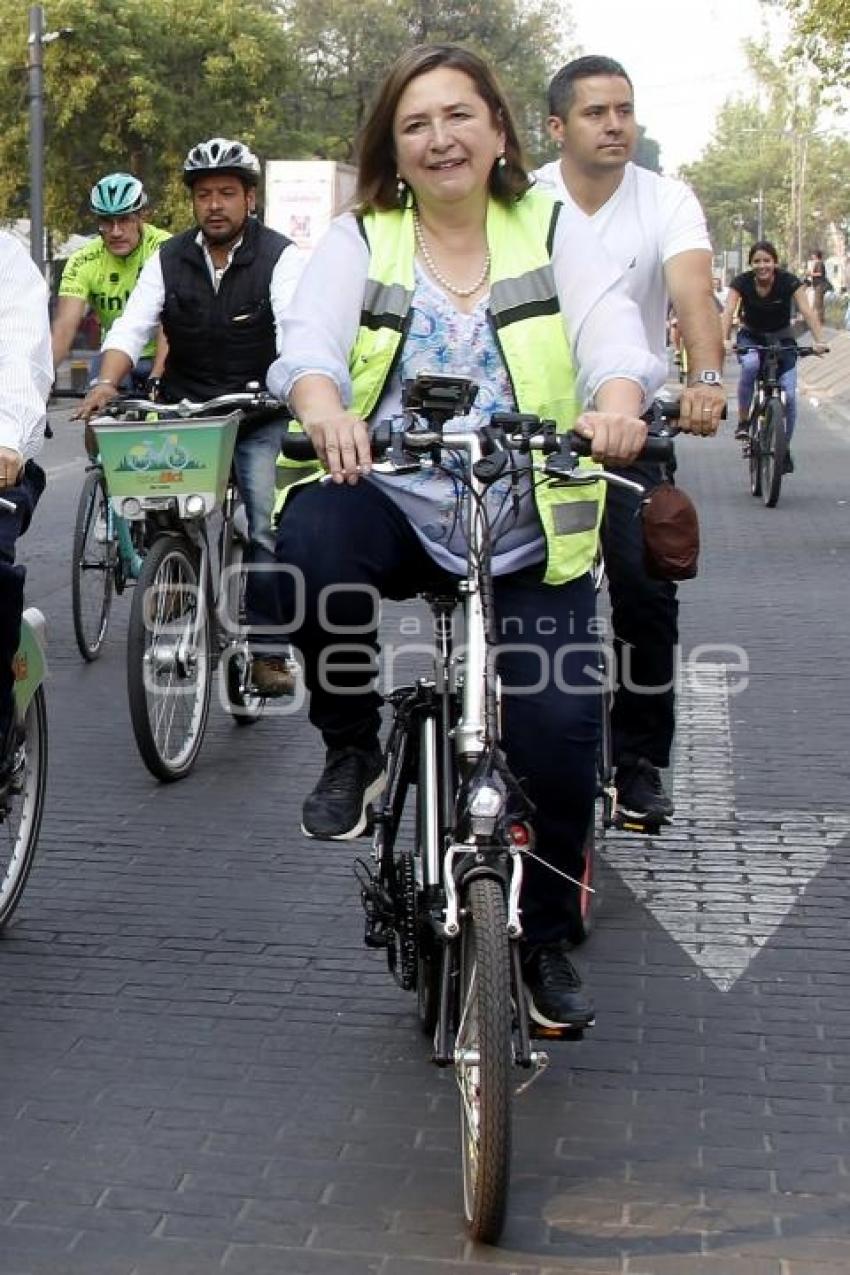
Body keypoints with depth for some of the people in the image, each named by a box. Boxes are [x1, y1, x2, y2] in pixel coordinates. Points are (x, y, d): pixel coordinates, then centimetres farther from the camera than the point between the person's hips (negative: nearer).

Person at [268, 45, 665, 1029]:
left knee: (560, 734, -10)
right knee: (309, 544, -36)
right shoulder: (359, 241, 5)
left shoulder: (552, 232, 7)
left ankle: (542, 939, 18)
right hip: (389, 507, -1)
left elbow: (611, 328, -10)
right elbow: (309, 338, -13)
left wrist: (616, 403, -35)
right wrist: (325, 411, -38)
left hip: (528, 537, 1)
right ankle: (352, 744, -7)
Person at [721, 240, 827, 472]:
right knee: (750, 365, -36)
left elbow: (807, 311, -28)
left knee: (789, 394, -13)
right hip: (751, 337, 0)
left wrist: (819, 341, -43)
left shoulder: (789, 282, -18)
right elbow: (729, 311, -28)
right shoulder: (741, 282, -17)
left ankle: (785, 449, 8)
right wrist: (723, 340, -47)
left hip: (782, 339, 0)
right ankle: (743, 421, -18)